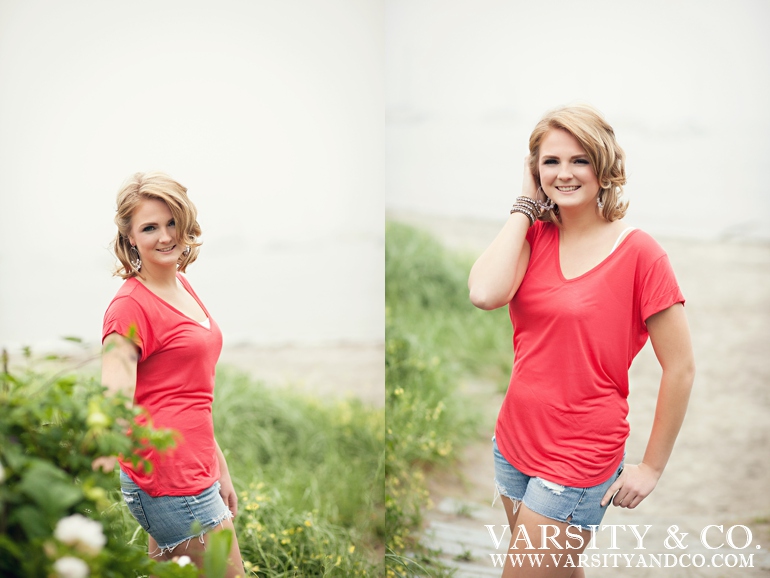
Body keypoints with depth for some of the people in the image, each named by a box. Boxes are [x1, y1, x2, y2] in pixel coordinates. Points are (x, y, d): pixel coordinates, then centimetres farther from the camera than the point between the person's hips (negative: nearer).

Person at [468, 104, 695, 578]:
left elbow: (681, 368, -12)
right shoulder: (534, 236, 1)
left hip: (579, 460, -5)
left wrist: (652, 467, -7)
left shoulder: (637, 251, -14)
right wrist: (526, 206, -11)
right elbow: (485, 294, -20)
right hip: (514, 443, 6)